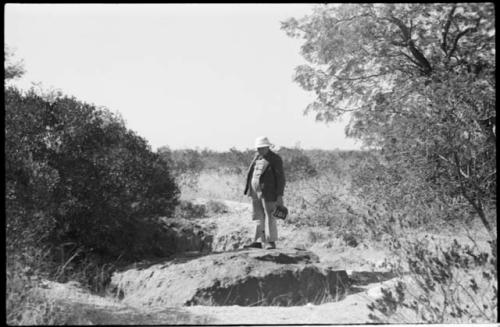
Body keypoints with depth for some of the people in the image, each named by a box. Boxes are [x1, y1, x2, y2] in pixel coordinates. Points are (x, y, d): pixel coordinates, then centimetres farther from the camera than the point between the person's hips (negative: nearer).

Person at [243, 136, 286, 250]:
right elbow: (251, 173, 17)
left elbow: (281, 178, -11)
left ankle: (272, 242, 5)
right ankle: (258, 242, 12)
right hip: (256, 193, 7)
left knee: (269, 218, -2)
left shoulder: (275, 159, -11)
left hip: (268, 193, -7)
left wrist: (280, 196, -15)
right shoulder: (257, 156, 10)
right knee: (259, 217, 9)